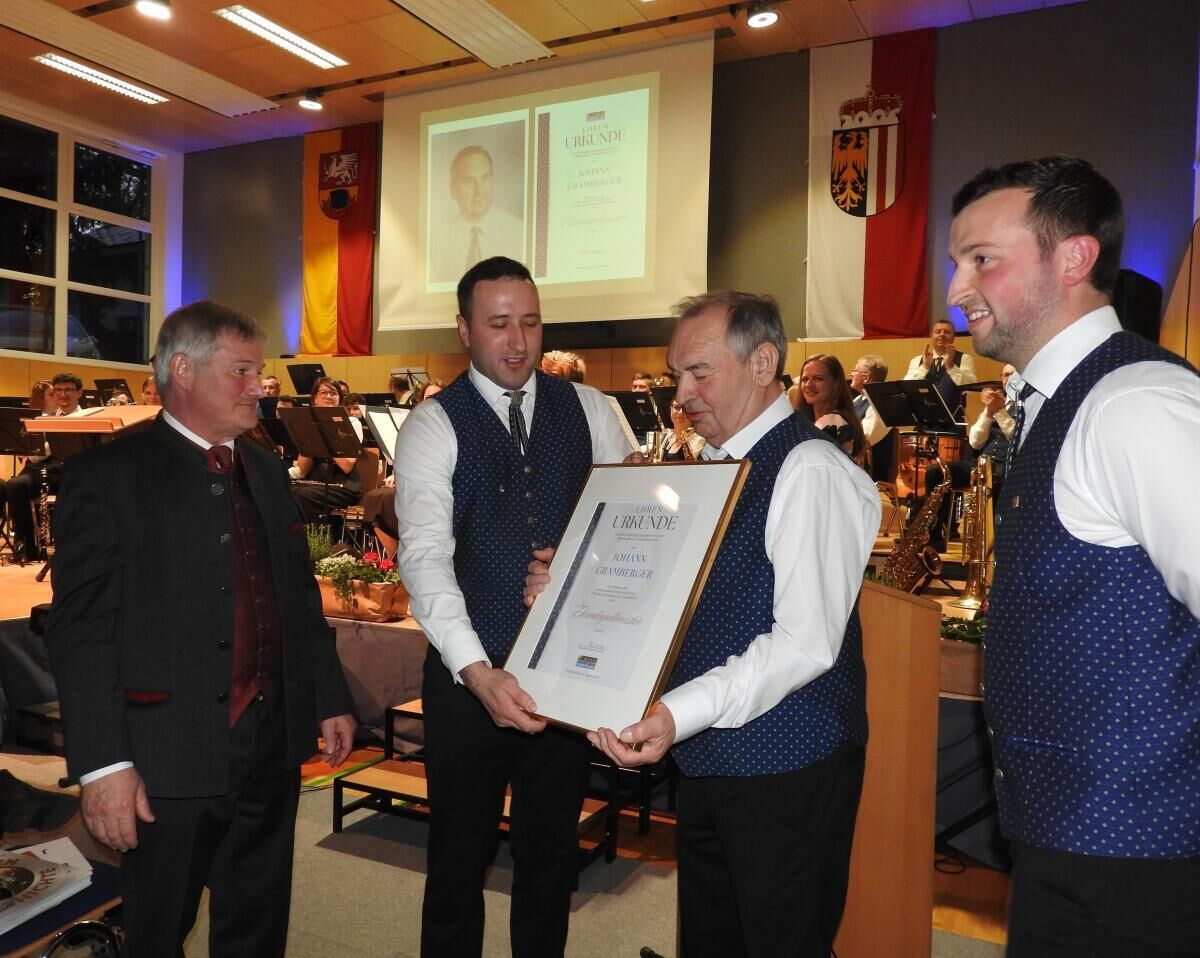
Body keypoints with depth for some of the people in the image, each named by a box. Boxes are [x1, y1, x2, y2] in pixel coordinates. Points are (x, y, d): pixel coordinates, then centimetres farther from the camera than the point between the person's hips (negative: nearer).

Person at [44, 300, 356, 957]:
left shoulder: (266, 470, 11)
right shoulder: (106, 476, -8)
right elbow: (80, 629, -13)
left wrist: (329, 700, 14)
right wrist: (103, 763, -17)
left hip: (274, 747, 6)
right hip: (170, 758, -5)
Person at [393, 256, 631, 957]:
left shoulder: (588, 409, 4)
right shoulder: (433, 427, -7)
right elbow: (425, 556, -18)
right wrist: (477, 671, -30)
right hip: (471, 674, -2)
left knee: (554, 849, 19)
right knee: (462, 854, 14)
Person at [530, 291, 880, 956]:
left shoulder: (809, 471, -17)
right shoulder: (714, 467, 11)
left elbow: (806, 643, -24)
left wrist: (679, 712, -31)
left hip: (784, 769, -8)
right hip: (704, 759, 8)